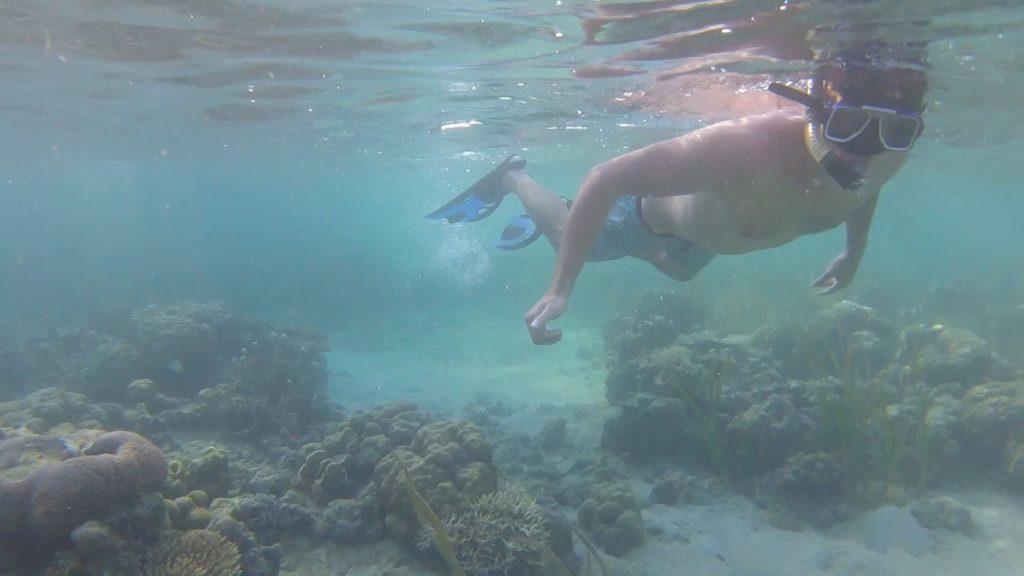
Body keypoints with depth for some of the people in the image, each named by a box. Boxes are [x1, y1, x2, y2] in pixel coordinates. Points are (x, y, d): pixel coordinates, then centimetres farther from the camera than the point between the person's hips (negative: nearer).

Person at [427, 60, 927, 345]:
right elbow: (606, 178, -43)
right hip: (658, 207, -6)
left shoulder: (886, 158, -31)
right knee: (570, 237, 24)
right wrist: (561, 289, -43)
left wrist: (854, 253, 11)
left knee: (679, 271, 39)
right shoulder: (743, 149, -51)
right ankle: (514, 177, 51)